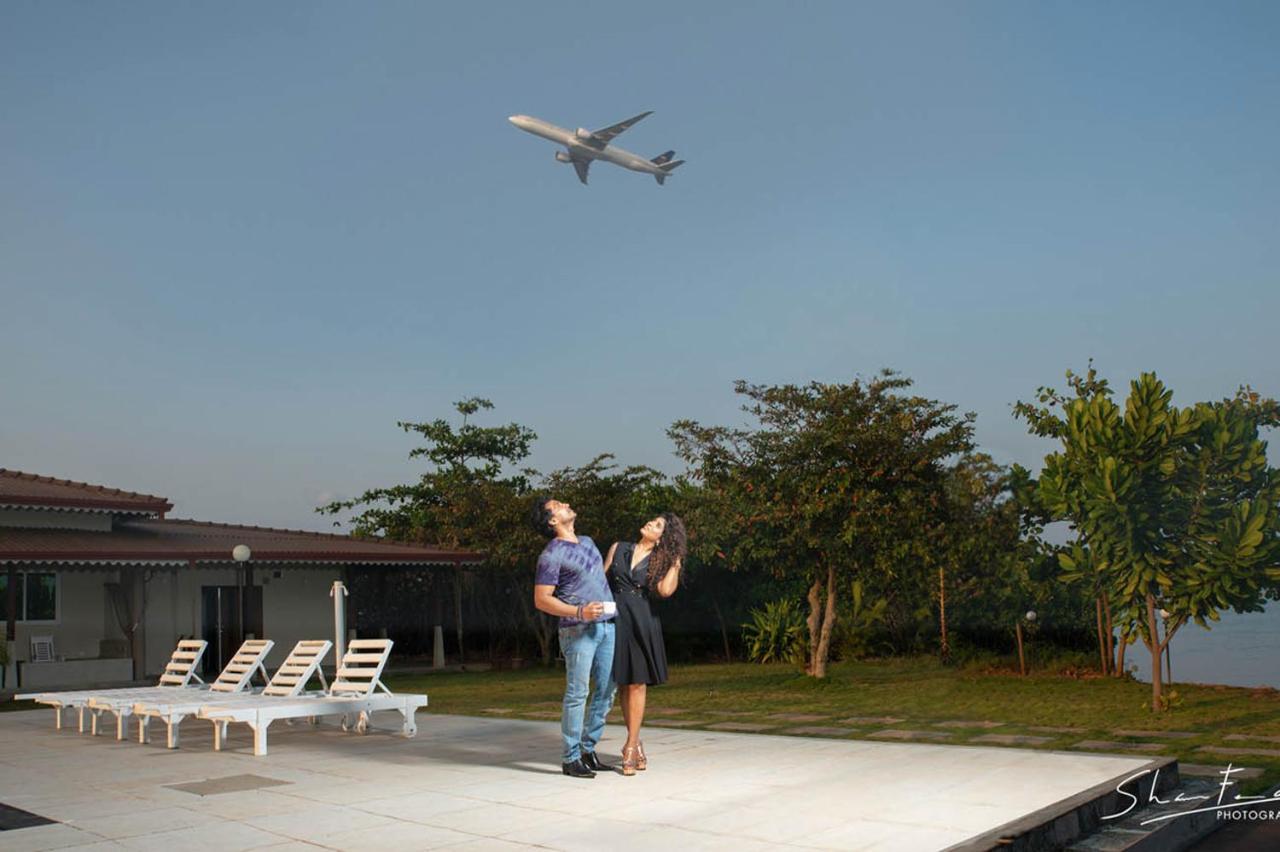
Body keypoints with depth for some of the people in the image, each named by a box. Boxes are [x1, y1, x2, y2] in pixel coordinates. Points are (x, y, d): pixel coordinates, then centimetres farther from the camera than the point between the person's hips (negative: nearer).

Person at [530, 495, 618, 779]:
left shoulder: (587, 542, 16)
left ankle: (588, 750, 19)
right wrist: (579, 612, -22)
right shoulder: (551, 555, -9)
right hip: (578, 630, -8)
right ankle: (571, 758, 3)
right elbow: (542, 599, -12)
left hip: (607, 626, 8)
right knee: (577, 693, -5)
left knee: (607, 691, 8)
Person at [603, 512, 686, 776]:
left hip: (640, 622, -1)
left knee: (637, 684, -4)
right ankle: (636, 744, 14)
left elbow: (665, 590, -10)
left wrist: (676, 563, -5)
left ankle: (630, 747, 1)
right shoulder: (618, 548, 11)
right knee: (623, 685, 4)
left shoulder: (659, 562, 8)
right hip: (614, 620, 1)